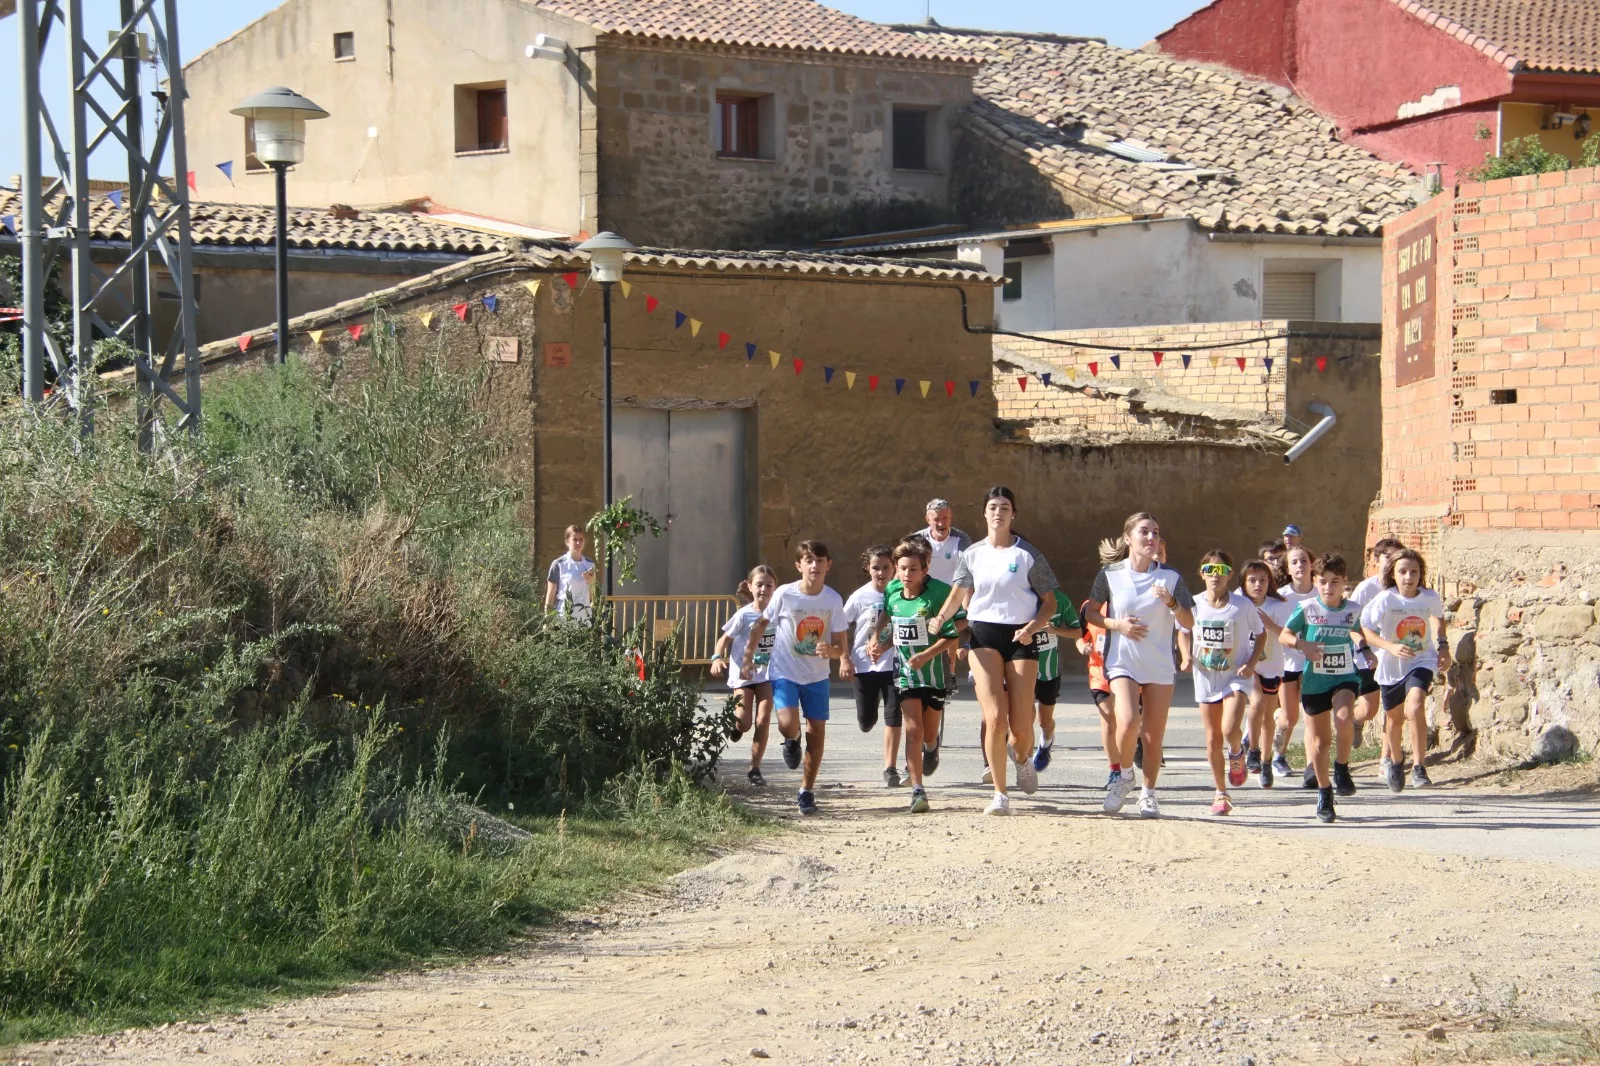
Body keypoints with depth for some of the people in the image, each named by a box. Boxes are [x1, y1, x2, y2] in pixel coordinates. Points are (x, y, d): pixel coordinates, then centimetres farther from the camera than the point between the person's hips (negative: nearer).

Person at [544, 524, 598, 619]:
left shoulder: (590, 564, 10)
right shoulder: (559, 564, -1)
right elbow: (550, 596, 1)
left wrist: (591, 583, -2)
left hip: (585, 618, 4)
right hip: (564, 617, -4)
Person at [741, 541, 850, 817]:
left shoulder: (833, 600, -7)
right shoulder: (784, 594, -12)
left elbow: (840, 647, -4)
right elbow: (760, 625, 4)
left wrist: (831, 650, -27)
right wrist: (747, 657, 1)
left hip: (817, 676, 2)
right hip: (784, 672, -2)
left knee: (817, 732, 1)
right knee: (789, 725, -21)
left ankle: (806, 792, 17)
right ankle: (792, 742, 19)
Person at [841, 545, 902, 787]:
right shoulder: (860, 597, -4)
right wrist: (844, 659, -4)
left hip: (893, 664, 0)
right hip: (864, 665, 0)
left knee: (893, 717, -6)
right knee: (866, 722, 6)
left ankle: (890, 768, 1)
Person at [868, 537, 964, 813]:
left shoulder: (935, 595, -17)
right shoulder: (892, 592, -3)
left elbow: (952, 637, -16)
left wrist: (925, 655, -26)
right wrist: (880, 644, 2)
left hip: (934, 673, -2)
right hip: (905, 673, 2)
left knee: (929, 733, 13)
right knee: (913, 730, -12)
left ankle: (931, 746, 52)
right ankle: (917, 790, -9)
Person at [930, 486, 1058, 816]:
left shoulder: (1028, 555, 1)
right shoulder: (972, 555, 9)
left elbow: (1050, 603, 4)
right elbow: (958, 595, 20)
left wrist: (1033, 627, -14)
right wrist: (941, 619, 0)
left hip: (1020, 638, -1)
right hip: (983, 635, 1)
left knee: (1020, 725, -3)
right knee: (995, 717, -15)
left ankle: (1022, 759, 35)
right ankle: (1000, 795, -6)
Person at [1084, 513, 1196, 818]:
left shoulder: (1170, 577, 1)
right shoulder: (1110, 574, -1)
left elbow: (1189, 623, 3)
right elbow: (1091, 614, 7)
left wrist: (1171, 602, -16)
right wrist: (1118, 625, -10)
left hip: (1160, 666, 2)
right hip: (1122, 662, -2)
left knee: (1154, 735, 3)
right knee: (1128, 721, -22)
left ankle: (1148, 793, 21)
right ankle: (1124, 775, 5)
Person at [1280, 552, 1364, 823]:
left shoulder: (1353, 610, -1)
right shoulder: (1307, 609, -8)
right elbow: (1284, 635, 0)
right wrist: (1302, 644, -18)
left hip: (1345, 677, 0)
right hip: (1314, 681, 0)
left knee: (1344, 715, -31)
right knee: (1321, 740, 6)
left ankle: (1342, 768, -10)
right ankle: (1324, 793, 24)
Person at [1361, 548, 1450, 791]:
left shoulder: (1430, 598, -11)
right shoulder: (1385, 600, -19)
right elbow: (1365, 629, -17)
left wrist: (1443, 645, 4)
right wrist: (1391, 647, -30)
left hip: (1422, 662, -1)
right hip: (1391, 667, 1)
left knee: (1415, 706, -27)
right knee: (1394, 718, 17)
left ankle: (1419, 767, -22)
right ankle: (1396, 759, 48)